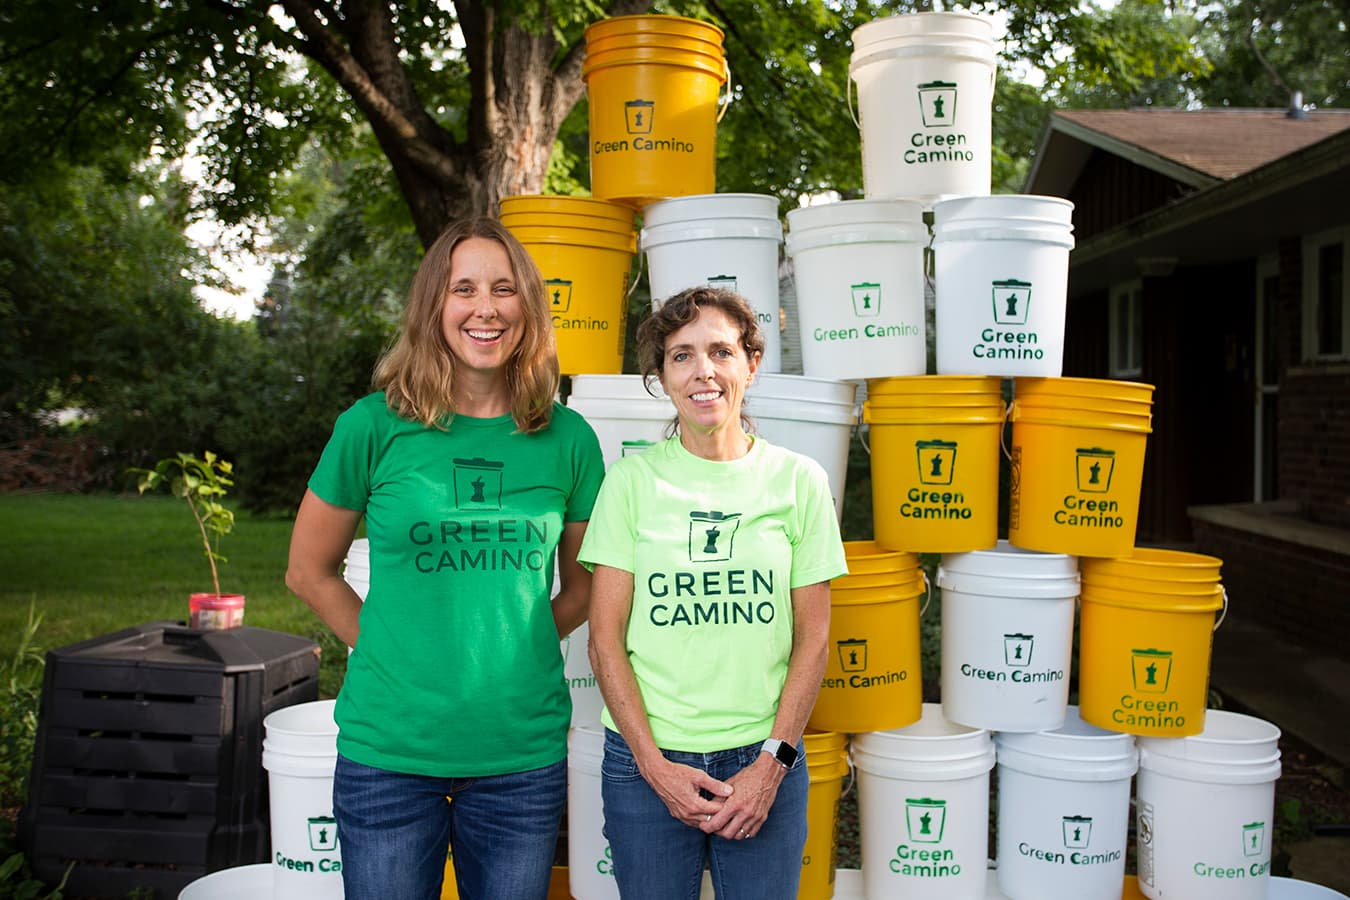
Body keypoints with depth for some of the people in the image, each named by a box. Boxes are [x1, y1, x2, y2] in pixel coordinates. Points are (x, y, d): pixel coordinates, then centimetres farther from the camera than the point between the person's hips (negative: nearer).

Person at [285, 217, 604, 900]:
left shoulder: (567, 438, 0)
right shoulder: (376, 426, -5)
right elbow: (308, 572, 6)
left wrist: (511, 652, 3)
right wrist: (387, 651, 0)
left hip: (524, 750, 2)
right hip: (389, 746, -1)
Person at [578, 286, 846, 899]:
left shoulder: (798, 480, 0)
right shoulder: (632, 480, -2)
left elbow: (812, 640, 2)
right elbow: (605, 641, -2)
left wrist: (772, 762, -6)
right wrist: (655, 764, -8)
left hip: (763, 763, 1)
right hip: (646, 763, 0)